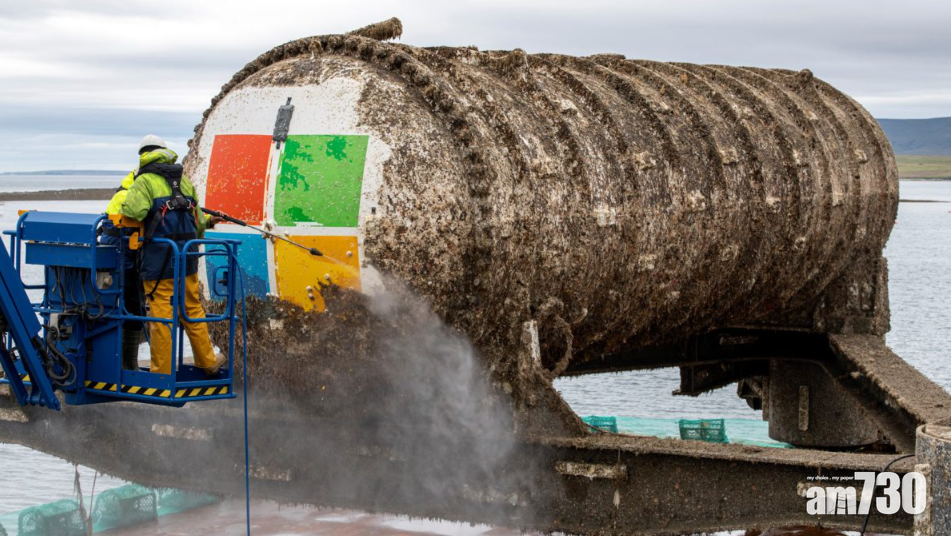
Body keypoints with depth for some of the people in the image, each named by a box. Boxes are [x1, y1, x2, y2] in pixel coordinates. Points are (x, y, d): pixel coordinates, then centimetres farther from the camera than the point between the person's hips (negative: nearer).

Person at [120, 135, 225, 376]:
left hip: (158, 259, -5)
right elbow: (199, 221, 15)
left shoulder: (145, 181, -5)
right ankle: (207, 361, 26)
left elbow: (134, 211, -23)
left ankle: (162, 371, 4)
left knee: (160, 315, -1)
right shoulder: (184, 180, 14)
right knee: (193, 309, 17)